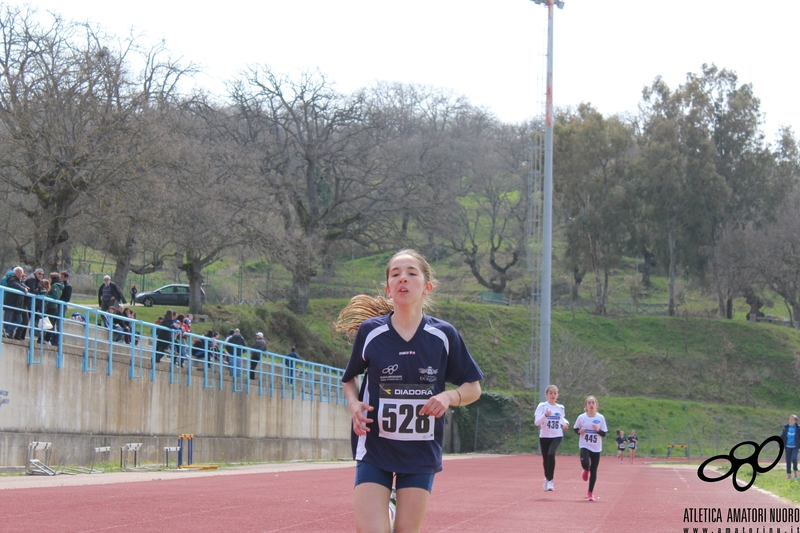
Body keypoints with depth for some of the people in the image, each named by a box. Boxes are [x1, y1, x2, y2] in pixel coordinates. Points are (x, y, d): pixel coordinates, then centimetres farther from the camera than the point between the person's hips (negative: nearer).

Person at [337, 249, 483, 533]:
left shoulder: (444, 335, -5)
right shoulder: (370, 330, -5)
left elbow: (473, 387, 5)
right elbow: (350, 378, 11)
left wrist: (449, 397, -16)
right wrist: (354, 404, -9)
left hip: (421, 453, 1)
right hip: (374, 448, -1)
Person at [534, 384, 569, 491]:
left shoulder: (560, 408, 6)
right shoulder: (542, 406, -5)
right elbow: (536, 422, -13)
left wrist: (565, 423, 3)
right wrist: (545, 415, -30)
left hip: (557, 436, 0)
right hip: (544, 436, 0)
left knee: (551, 454, -25)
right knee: (545, 458, 9)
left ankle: (550, 480, -21)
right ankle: (547, 479, 36)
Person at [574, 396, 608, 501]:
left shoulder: (601, 418, -2)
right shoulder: (581, 417, -2)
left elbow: (604, 434, 0)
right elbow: (575, 428, 11)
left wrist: (598, 430, -20)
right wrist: (579, 431, -11)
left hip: (596, 448, 1)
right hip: (585, 446, -1)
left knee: (593, 471, 4)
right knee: (585, 464, -26)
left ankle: (590, 493, 18)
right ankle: (586, 470, 13)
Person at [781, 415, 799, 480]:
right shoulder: (786, 428, 1)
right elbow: (782, 437, 6)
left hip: (795, 447, -3)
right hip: (788, 447, 3)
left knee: (794, 459, -19)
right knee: (788, 461, 4)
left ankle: (795, 471, 6)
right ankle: (789, 474, 14)